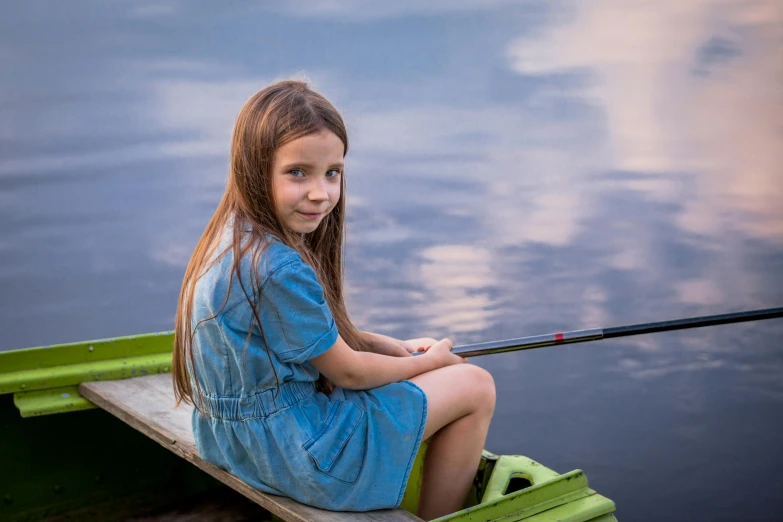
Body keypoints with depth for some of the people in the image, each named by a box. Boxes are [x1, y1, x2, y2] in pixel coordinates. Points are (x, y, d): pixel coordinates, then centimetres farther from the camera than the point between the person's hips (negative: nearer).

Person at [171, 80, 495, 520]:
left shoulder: (234, 235, 0)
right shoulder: (280, 269, -29)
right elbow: (347, 372, -16)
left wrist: (396, 347, 5)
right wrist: (430, 361, 0)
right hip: (293, 454, -9)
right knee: (475, 386, 0)